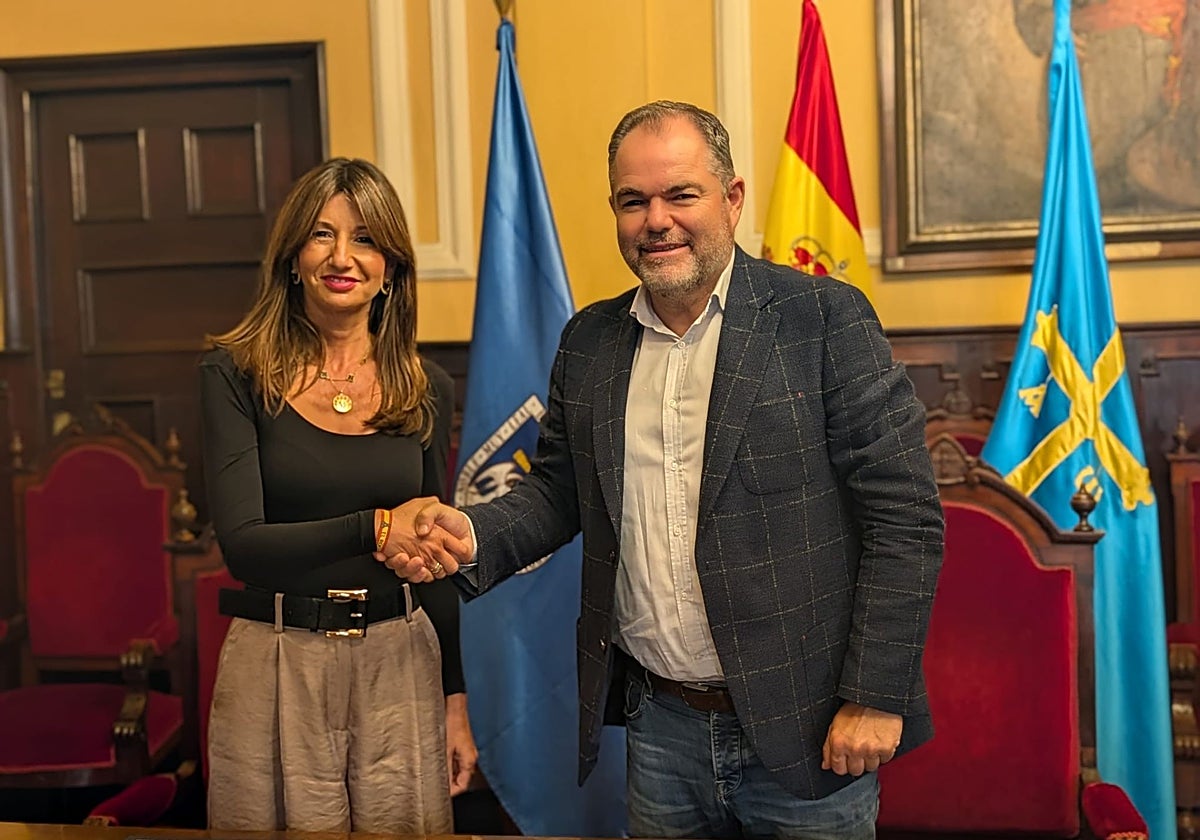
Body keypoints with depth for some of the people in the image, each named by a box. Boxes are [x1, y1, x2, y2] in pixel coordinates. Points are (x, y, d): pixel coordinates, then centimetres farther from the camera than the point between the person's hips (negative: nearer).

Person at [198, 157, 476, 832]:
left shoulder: (427, 389, 3)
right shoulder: (237, 374, -5)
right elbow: (241, 542, -13)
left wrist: (456, 700, 9)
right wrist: (373, 528, -26)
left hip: (400, 662, 2)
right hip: (278, 666, -2)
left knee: (403, 826, 12)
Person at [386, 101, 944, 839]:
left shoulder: (826, 318, -9)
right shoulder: (588, 342, 5)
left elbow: (905, 515, -11)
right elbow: (558, 490, 13)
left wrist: (875, 697, -13)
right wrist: (474, 536, -7)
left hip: (804, 732, -3)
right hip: (661, 729, 4)